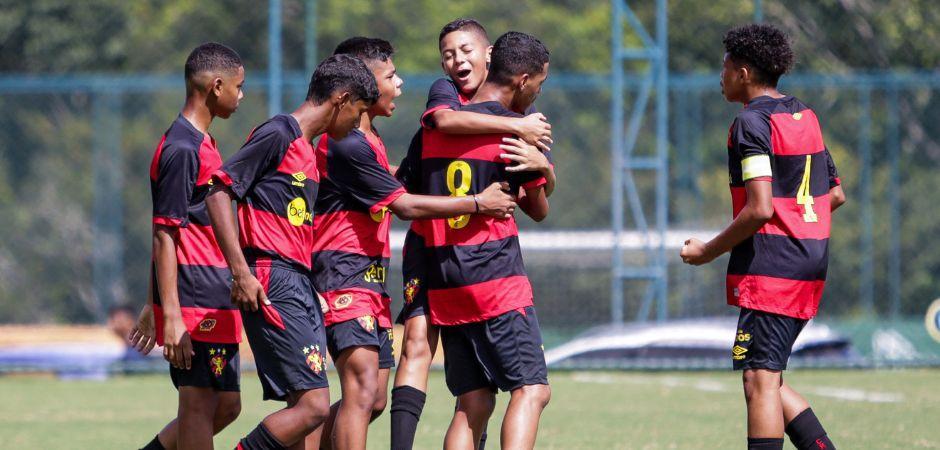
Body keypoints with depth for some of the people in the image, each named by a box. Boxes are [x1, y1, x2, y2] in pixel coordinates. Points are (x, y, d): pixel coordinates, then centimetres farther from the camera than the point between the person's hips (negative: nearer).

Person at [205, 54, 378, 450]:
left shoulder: (305, 148, 20)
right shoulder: (278, 134, -8)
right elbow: (219, 193, -14)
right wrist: (241, 271, -19)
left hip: (301, 287, 10)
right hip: (272, 287, -10)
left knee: (306, 409, 6)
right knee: (313, 406, -15)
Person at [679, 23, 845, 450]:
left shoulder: (752, 122, -11)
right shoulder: (805, 116, 15)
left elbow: (760, 208, -19)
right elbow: (835, 195, 21)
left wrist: (709, 251, -9)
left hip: (770, 268, -9)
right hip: (811, 263, 9)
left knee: (760, 381, -10)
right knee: (768, 379, 13)